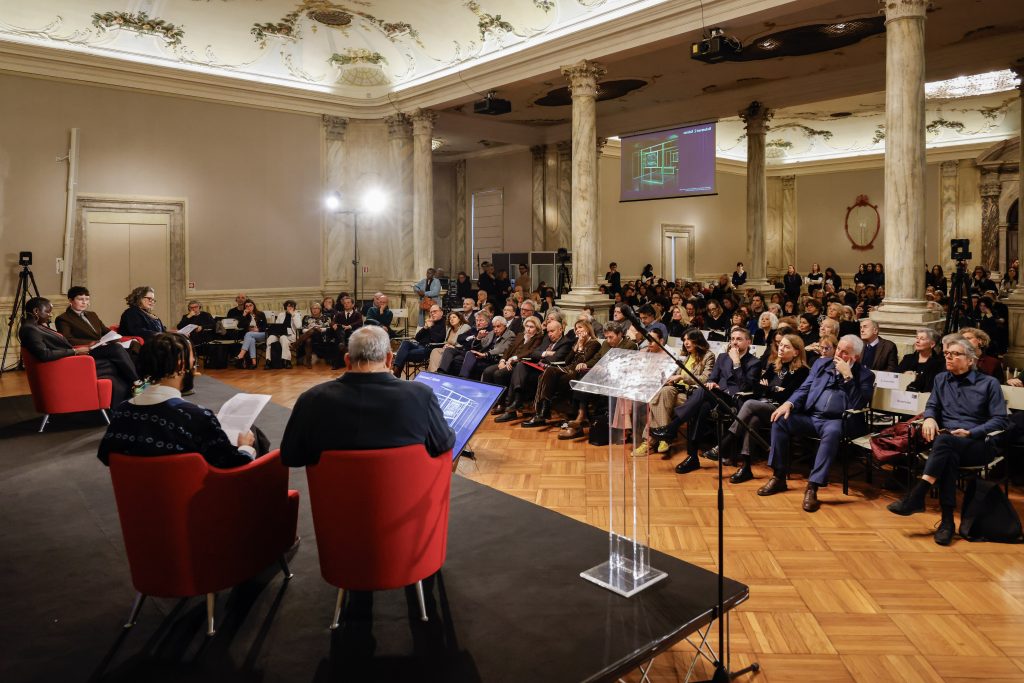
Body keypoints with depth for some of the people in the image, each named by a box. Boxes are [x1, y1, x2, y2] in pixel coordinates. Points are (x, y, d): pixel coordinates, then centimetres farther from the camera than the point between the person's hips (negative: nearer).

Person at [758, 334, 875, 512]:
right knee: (780, 420, -20)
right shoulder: (822, 363, 14)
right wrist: (789, 403, -7)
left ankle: (812, 486, -35)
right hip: (810, 416, 5)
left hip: (835, 421, -4)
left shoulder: (865, 375, 2)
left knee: (832, 432, -38)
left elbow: (857, 405, -11)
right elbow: (804, 389, 12)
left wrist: (848, 376, -16)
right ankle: (778, 477, -13)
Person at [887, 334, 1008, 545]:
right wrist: (929, 418, -10)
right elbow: (932, 406, 15)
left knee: (945, 441, -38)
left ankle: (916, 497, -42)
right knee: (948, 455, -37)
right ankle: (947, 520, -40)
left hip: (977, 445, -2)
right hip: (946, 444, 3)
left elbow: (1000, 420, 1)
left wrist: (970, 433, -14)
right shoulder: (941, 379, 20)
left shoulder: (989, 383, 7)